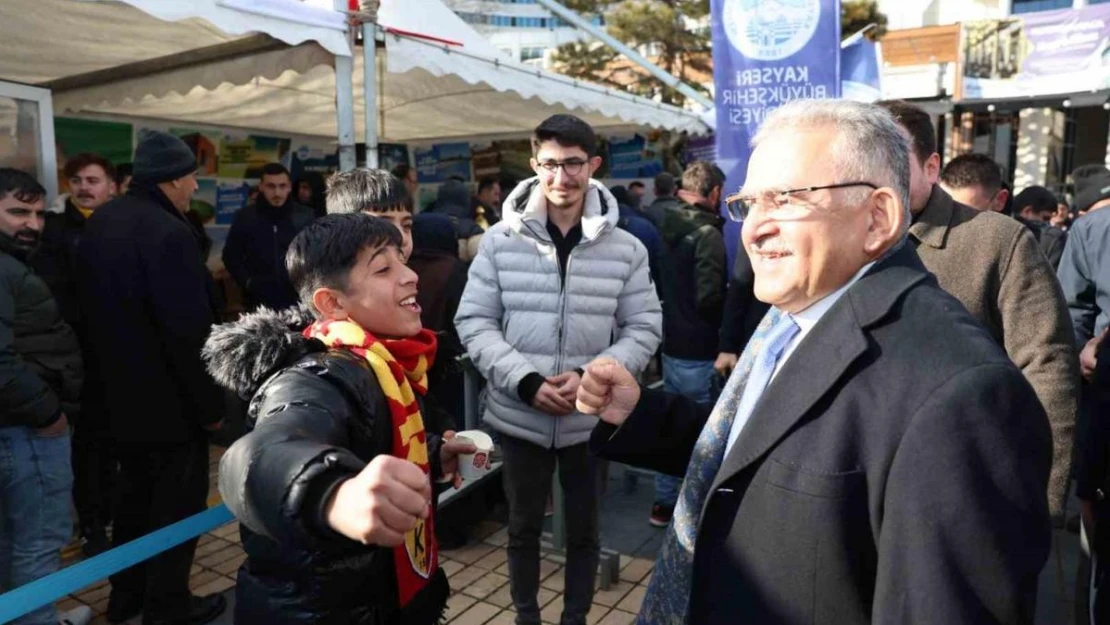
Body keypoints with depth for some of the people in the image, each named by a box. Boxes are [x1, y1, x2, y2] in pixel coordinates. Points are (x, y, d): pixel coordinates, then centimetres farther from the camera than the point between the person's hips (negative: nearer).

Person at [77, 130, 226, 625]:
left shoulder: (99, 222, 6)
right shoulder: (169, 233, -23)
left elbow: (91, 306, 13)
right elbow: (189, 331, -25)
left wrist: (107, 374, 20)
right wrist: (210, 403, -15)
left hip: (120, 391, 9)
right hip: (168, 397, -9)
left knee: (136, 493, 22)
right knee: (177, 501, 7)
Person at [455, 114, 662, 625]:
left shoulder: (626, 248, -3)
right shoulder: (500, 241, -4)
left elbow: (644, 329, -2)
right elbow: (473, 322, -5)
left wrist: (590, 378, -18)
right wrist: (526, 381, -17)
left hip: (591, 419, 1)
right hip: (519, 416, 0)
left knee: (584, 530, 18)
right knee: (523, 528, 18)